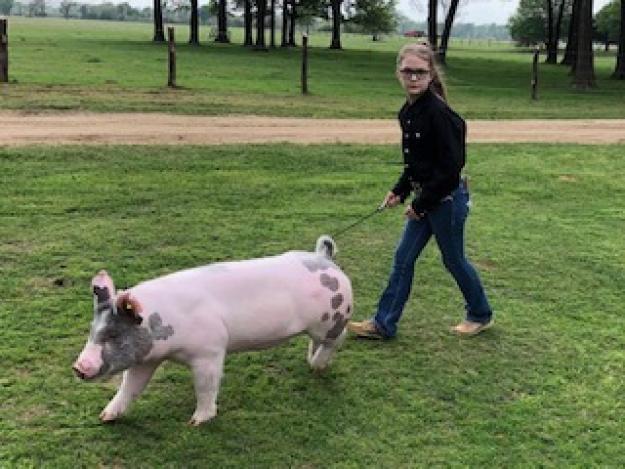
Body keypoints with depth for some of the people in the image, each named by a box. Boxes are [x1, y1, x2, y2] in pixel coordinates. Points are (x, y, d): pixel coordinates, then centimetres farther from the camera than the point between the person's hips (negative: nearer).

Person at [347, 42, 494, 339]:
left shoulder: (438, 113, -22)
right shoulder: (407, 113, 5)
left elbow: (450, 166, -22)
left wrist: (421, 203, -18)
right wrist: (400, 191, 7)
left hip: (447, 199, -8)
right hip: (425, 199, 8)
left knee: (453, 260, 9)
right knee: (403, 259, 8)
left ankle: (481, 315, 31)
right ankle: (383, 324, 15)